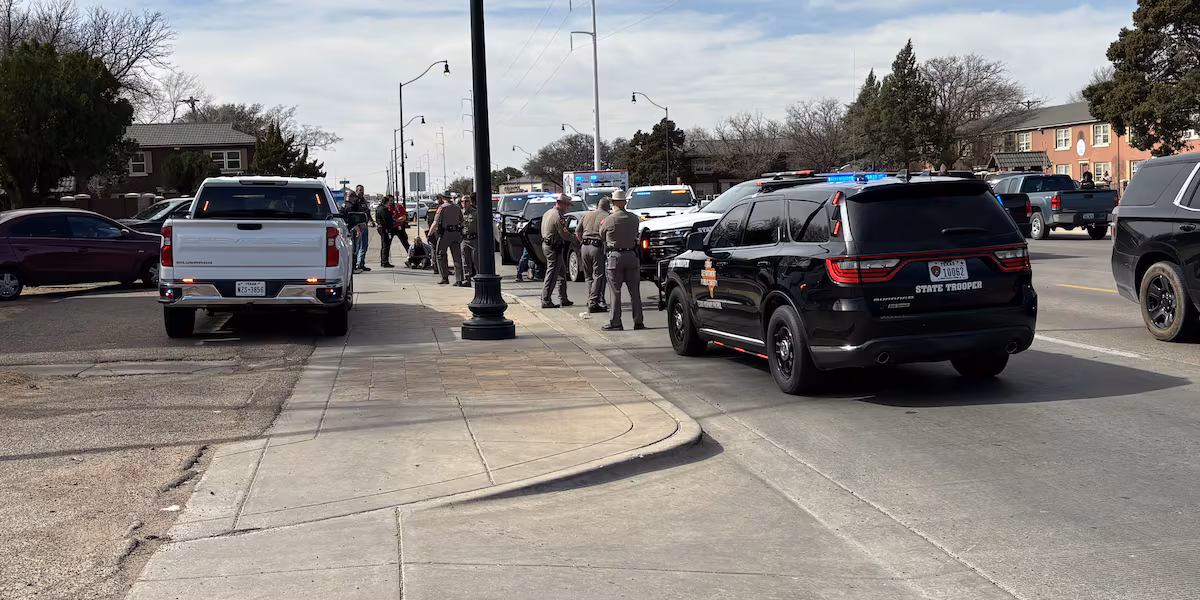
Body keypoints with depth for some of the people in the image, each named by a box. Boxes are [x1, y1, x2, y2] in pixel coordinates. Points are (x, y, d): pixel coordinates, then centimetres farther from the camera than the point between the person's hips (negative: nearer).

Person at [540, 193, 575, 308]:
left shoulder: (547, 213, 14)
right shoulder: (558, 216, -17)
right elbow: (564, 234, -18)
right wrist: (574, 240, 1)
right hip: (554, 248, -10)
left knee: (561, 273, 16)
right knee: (552, 275, -6)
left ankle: (563, 299, 21)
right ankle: (546, 301, -4)